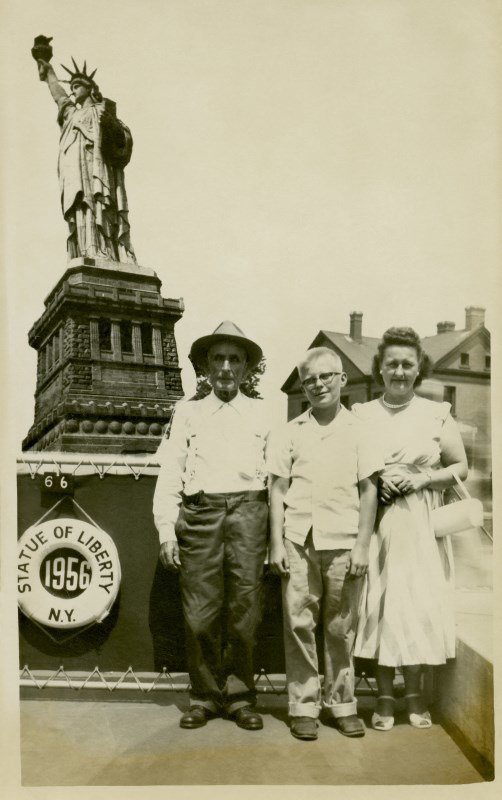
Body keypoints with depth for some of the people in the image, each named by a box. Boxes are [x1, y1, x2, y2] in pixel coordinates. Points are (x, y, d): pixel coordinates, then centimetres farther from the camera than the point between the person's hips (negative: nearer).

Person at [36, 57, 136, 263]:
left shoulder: (101, 109, 17)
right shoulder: (72, 113, 34)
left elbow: (125, 138, 5)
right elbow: (58, 94, 53)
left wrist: (110, 123, -13)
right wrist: (49, 72, 68)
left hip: (94, 166, -5)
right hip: (75, 175, 5)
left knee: (93, 208, -24)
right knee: (80, 218, -12)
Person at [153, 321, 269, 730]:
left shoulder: (263, 412, 13)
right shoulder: (188, 411, 14)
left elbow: (277, 473, 8)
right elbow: (170, 471, 8)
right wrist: (166, 528, -1)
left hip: (248, 510, 0)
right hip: (200, 512, 1)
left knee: (244, 608, 0)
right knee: (200, 611, 1)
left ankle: (240, 696, 14)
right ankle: (205, 696, 16)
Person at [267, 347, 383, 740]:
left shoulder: (358, 430, 5)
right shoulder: (289, 432, 7)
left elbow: (368, 491, 4)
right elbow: (278, 490, 7)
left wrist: (362, 545, -2)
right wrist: (277, 543, 1)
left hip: (344, 542, 0)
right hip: (299, 541, 1)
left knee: (341, 627, 7)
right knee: (299, 624, 3)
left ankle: (342, 702, 22)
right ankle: (303, 706, 16)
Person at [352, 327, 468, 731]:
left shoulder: (437, 414, 2)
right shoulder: (362, 414, 4)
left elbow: (461, 467, 5)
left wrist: (421, 479, -8)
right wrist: (375, 480, -9)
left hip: (422, 526, 0)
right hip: (377, 523, 0)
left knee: (419, 603, 3)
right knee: (380, 604, 2)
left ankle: (414, 692, 21)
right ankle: (385, 696, 15)